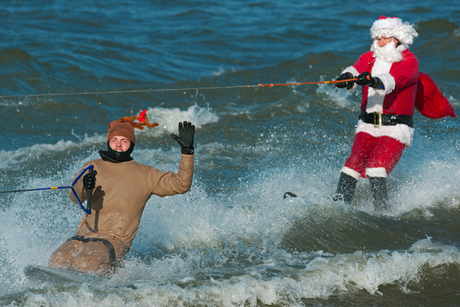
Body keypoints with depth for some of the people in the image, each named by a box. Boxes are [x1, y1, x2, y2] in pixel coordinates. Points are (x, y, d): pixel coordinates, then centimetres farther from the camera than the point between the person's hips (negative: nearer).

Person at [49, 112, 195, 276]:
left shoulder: (145, 175, 10)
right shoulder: (93, 167, 15)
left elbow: (180, 184, 6)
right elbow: (75, 197, 1)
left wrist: (187, 150, -5)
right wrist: (84, 186, -24)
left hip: (114, 240, -3)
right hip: (84, 236, 3)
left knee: (85, 263, -32)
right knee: (58, 261, -22)